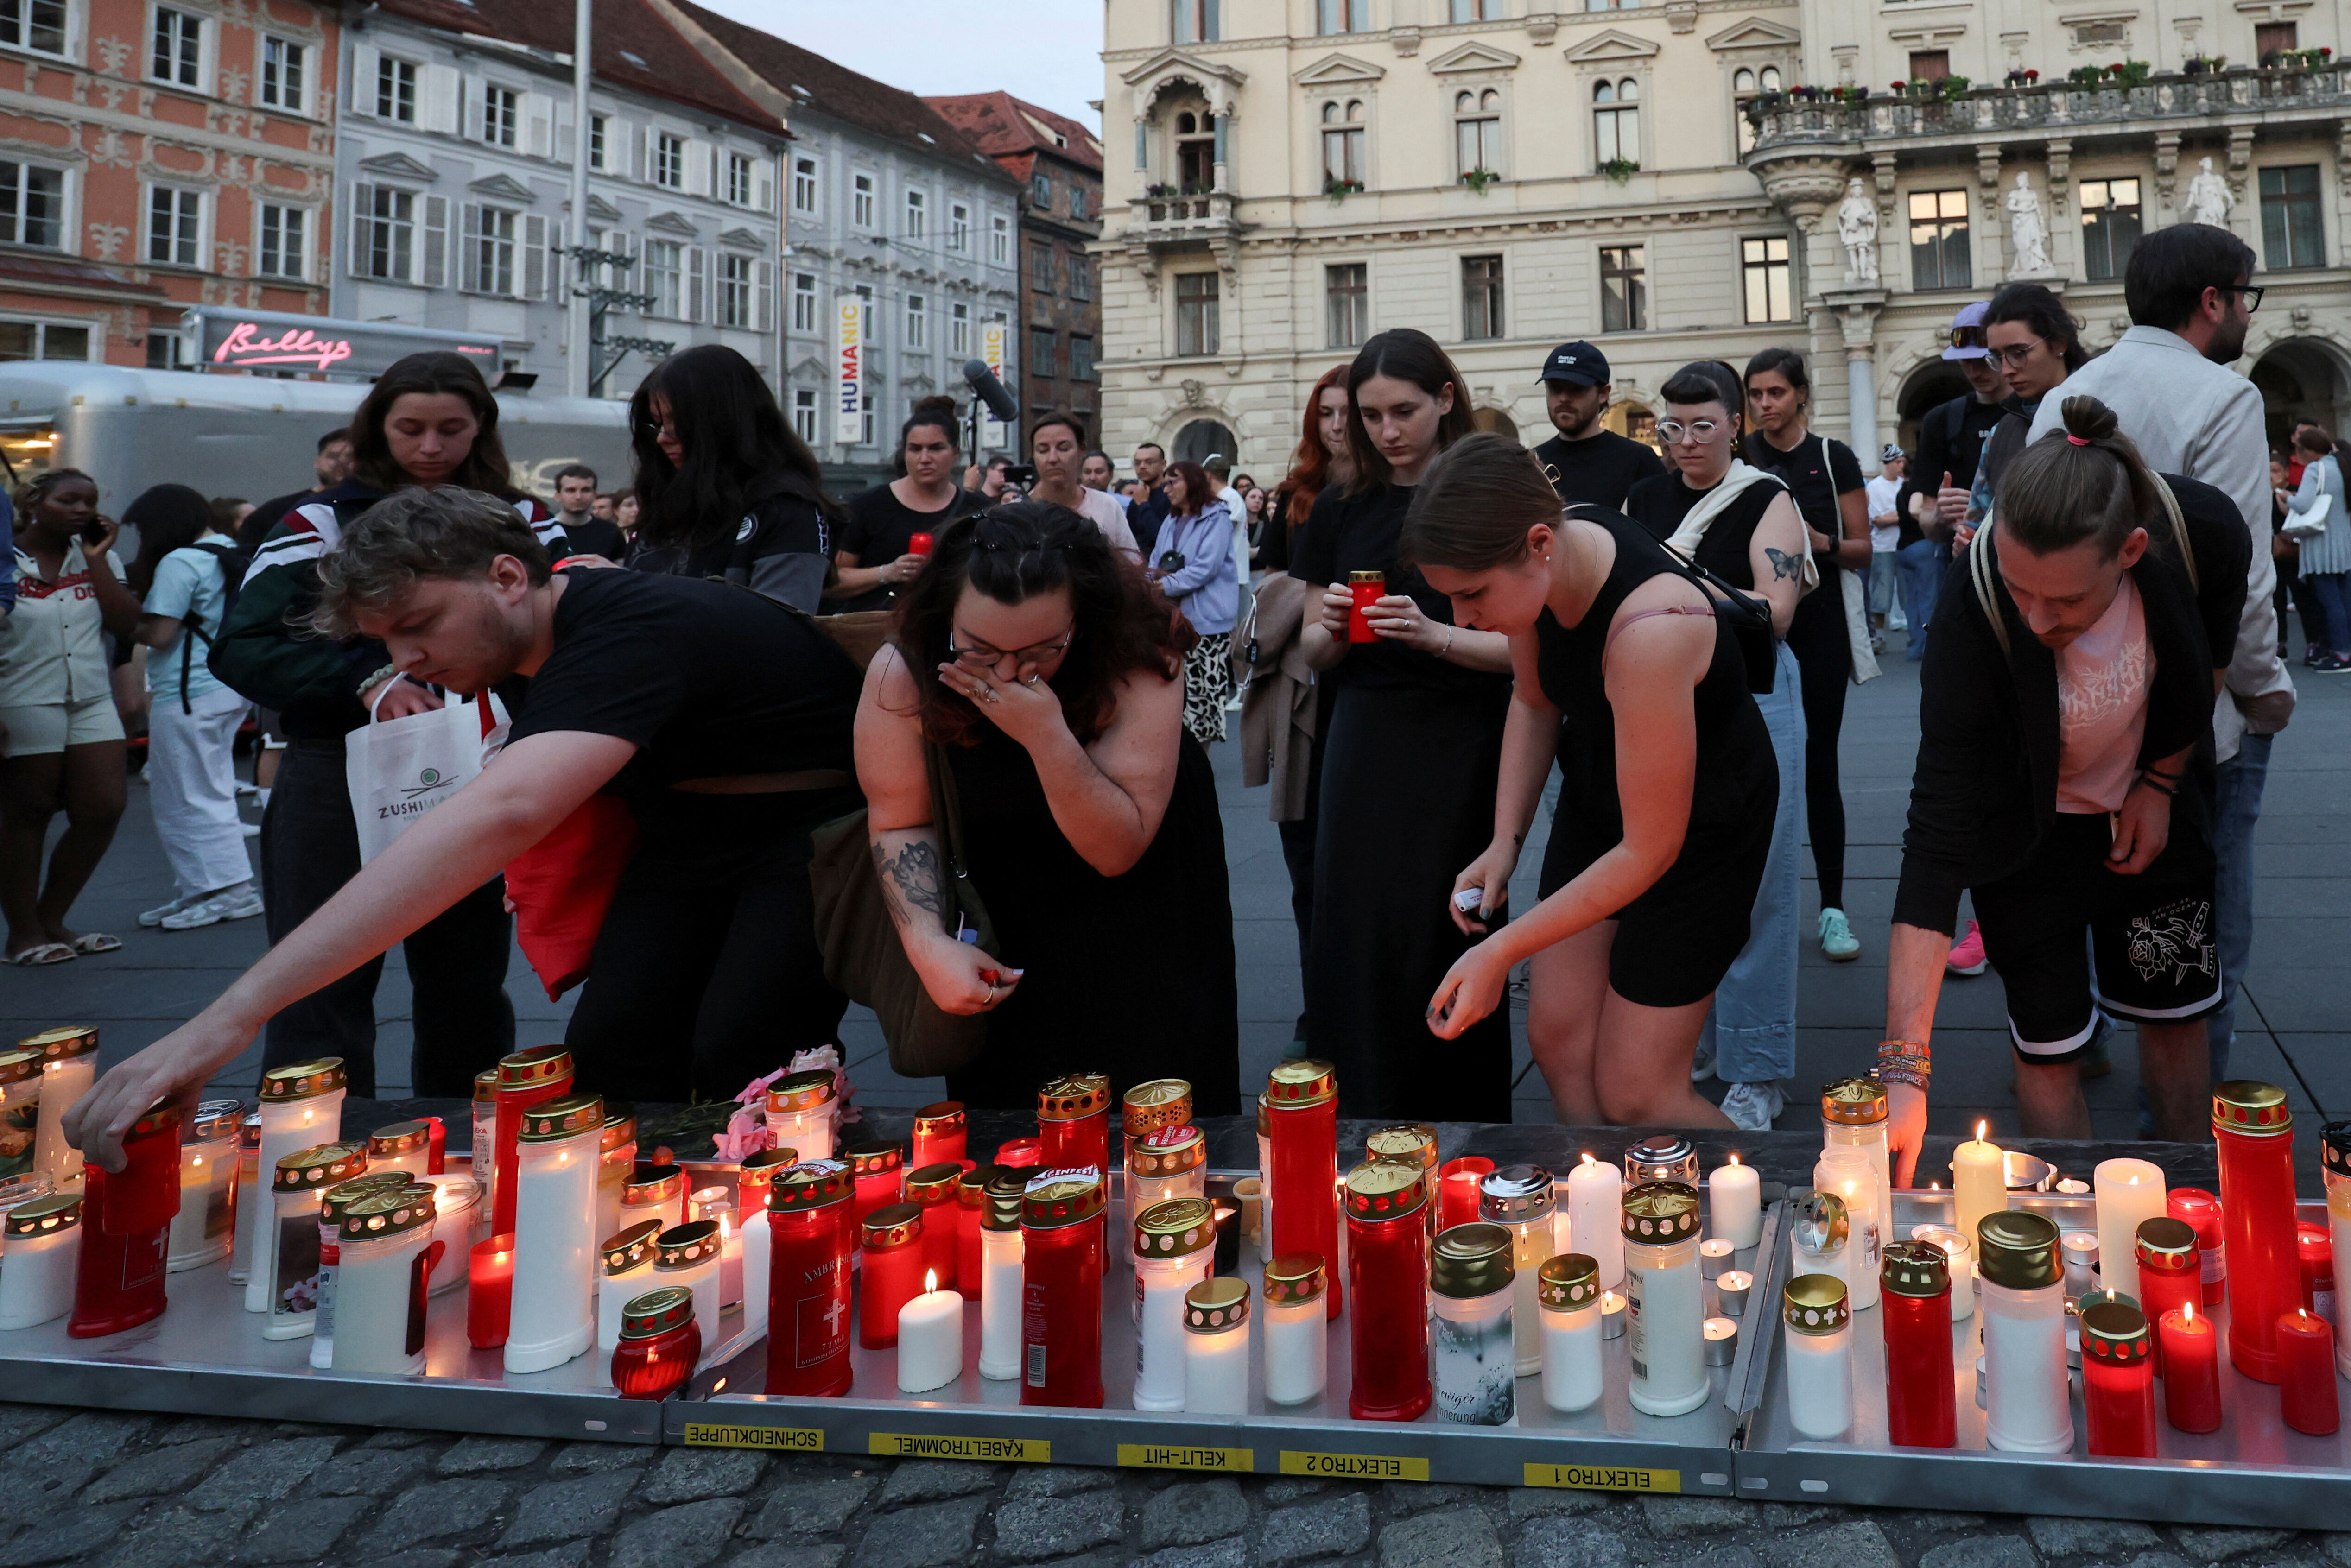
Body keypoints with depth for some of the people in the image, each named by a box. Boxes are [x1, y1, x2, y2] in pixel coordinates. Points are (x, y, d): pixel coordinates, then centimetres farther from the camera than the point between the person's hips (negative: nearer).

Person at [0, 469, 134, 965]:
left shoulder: (99, 557, 10)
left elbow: (127, 625, -2)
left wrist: (97, 559, -5)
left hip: (92, 701, 5)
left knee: (104, 810, 0)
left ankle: (52, 920, 18)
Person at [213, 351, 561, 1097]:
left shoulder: (523, 522, 7)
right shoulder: (325, 521, 2)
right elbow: (240, 649, -6)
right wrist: (364, 679, -19)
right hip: (340, 784, -2)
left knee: (469, 997, 13)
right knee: (321, 995, 0)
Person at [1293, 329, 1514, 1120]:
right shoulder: (1341, 509, 9)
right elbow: (1315, 653, 12)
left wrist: (1432, 634, -22)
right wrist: (1329, 626, -10)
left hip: (1462, 753, -3)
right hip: (1363, 750, 4)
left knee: (1446, 944, 0)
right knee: (1355, 944, 2)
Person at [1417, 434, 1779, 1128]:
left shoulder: (1648, 629, -38)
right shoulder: (1542, 562, -16)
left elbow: (1650, 850, -29)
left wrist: (1501, 952, -26)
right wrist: (1504, 843, -6)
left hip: (1700, 824, -6)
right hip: (1596, 794, 7)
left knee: (1634, 1095, -3)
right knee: (1560, 1044, 3)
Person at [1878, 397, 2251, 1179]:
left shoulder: (2205, 533, -30)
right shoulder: (1976, 620, -37)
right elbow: (1937, 838, -39)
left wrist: (2162, 782, -2)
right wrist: (1904, 1068, -43)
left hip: (2149, 809, 3)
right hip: (2027, 831, -3)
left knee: (2177, 1013, 15)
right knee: (2050, 1043, 0)